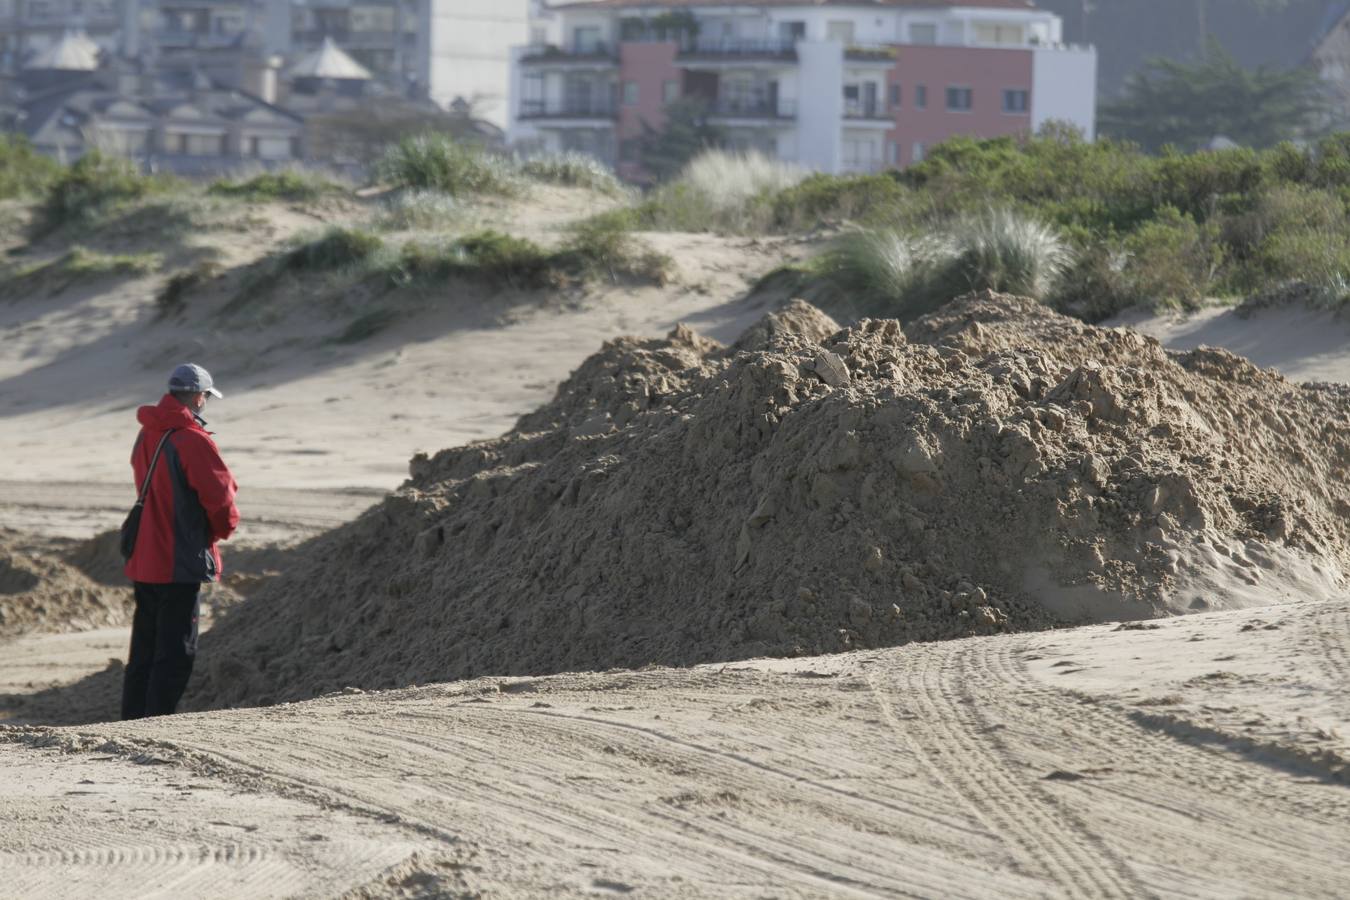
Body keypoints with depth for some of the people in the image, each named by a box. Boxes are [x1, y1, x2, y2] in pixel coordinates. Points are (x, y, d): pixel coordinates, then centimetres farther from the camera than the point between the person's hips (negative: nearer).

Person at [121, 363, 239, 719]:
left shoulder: (146, 435, 9)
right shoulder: (192, 440, -17)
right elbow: (219, 493, -15)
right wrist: (225, 526, 7)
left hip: (143, 560, 8)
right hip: (180, 563, -8)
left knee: (144, 650, 15)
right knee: (176, 652, -4)